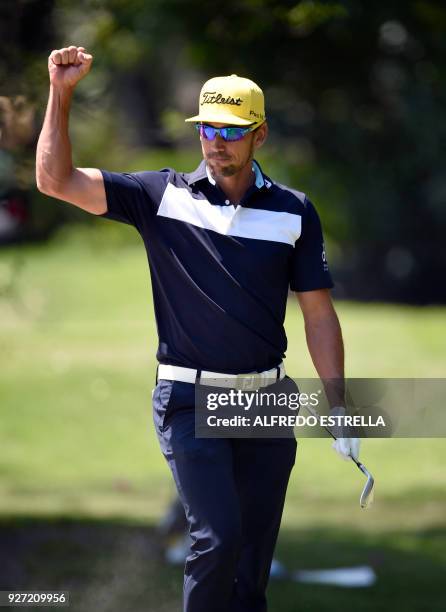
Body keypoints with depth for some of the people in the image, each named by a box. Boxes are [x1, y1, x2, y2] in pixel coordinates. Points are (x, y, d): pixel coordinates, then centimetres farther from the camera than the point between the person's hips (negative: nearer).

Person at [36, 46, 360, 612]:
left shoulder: (293, 211, 4)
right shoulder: (162, 196, 0)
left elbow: (318, 314, 6)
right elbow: (56, 180, -7)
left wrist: (338, 409, 2)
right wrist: (61, 95, -16)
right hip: (189, 400, -3)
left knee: (254, 564, 6)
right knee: (217, 536, -17)